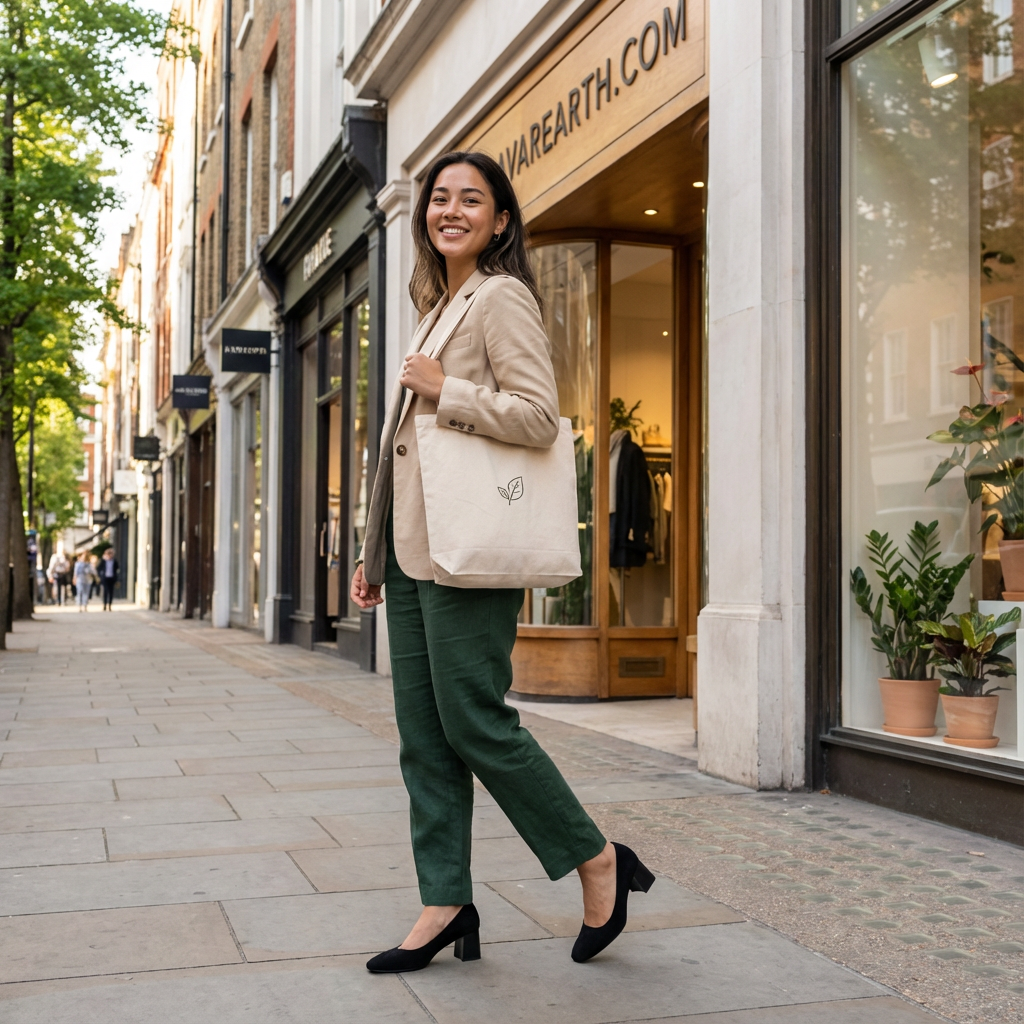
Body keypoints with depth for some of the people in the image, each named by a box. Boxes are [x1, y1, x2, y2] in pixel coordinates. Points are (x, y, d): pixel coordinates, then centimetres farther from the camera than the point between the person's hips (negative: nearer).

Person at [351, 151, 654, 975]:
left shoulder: (501, 297, -6)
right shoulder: (437, 307, 21)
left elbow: (538, 416, -18)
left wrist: (441, 389, -13)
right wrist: (375, 553, 20)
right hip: (413, 551, 9)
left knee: (474, 723, -7)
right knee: (423, 736, 8)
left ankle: (598, 860, 11)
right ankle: (447, 903, 17)